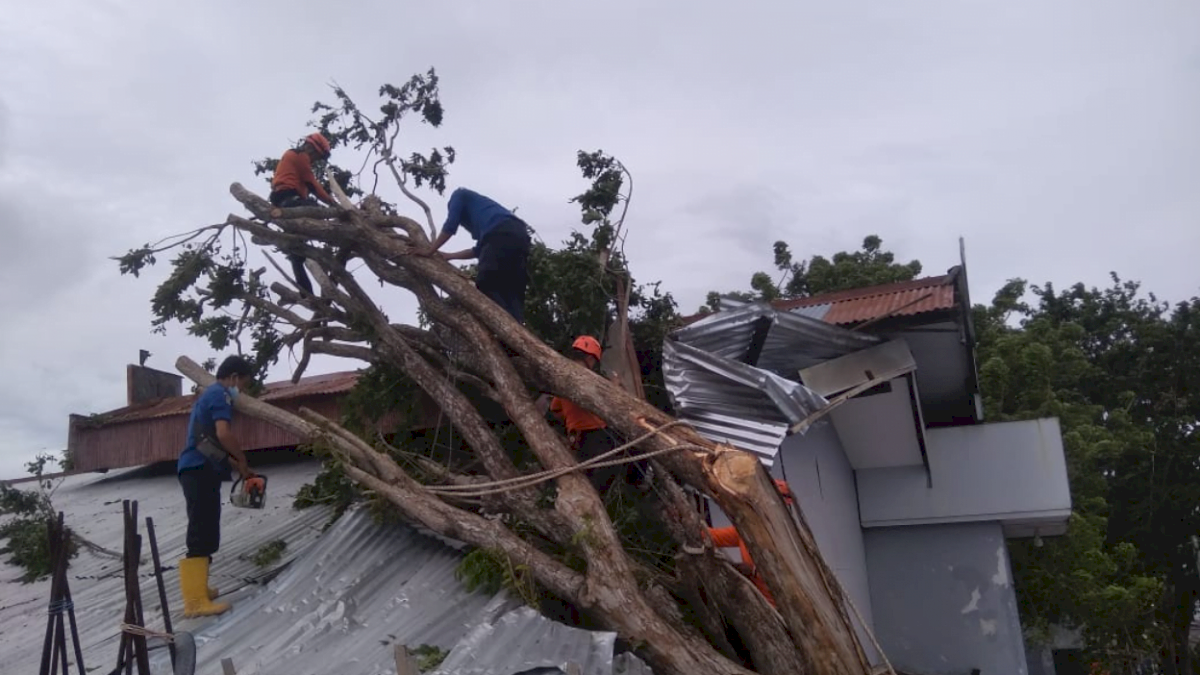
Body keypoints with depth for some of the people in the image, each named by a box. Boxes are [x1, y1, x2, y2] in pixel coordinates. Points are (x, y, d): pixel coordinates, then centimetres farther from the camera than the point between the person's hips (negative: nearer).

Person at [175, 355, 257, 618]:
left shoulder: (208, 395, 24)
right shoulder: (220, 394, -7)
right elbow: (223, 434, -21)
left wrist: (238, 467, 23)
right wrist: (242, 460, -6)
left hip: (198, 470, 11)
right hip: (200, 470, -11)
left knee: (205, 534, 17)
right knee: (202, 535, -14)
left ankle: (196, 589, 24)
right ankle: (195, 601, -17)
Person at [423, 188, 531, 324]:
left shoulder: (459, 195, 26)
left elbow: (450, 225, 13)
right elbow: (479, 250, 35)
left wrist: (430, 251, 21)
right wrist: (448, 256, 40)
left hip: (500, 234, -7)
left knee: (487, 287, -8)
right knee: (512, 294, 2)